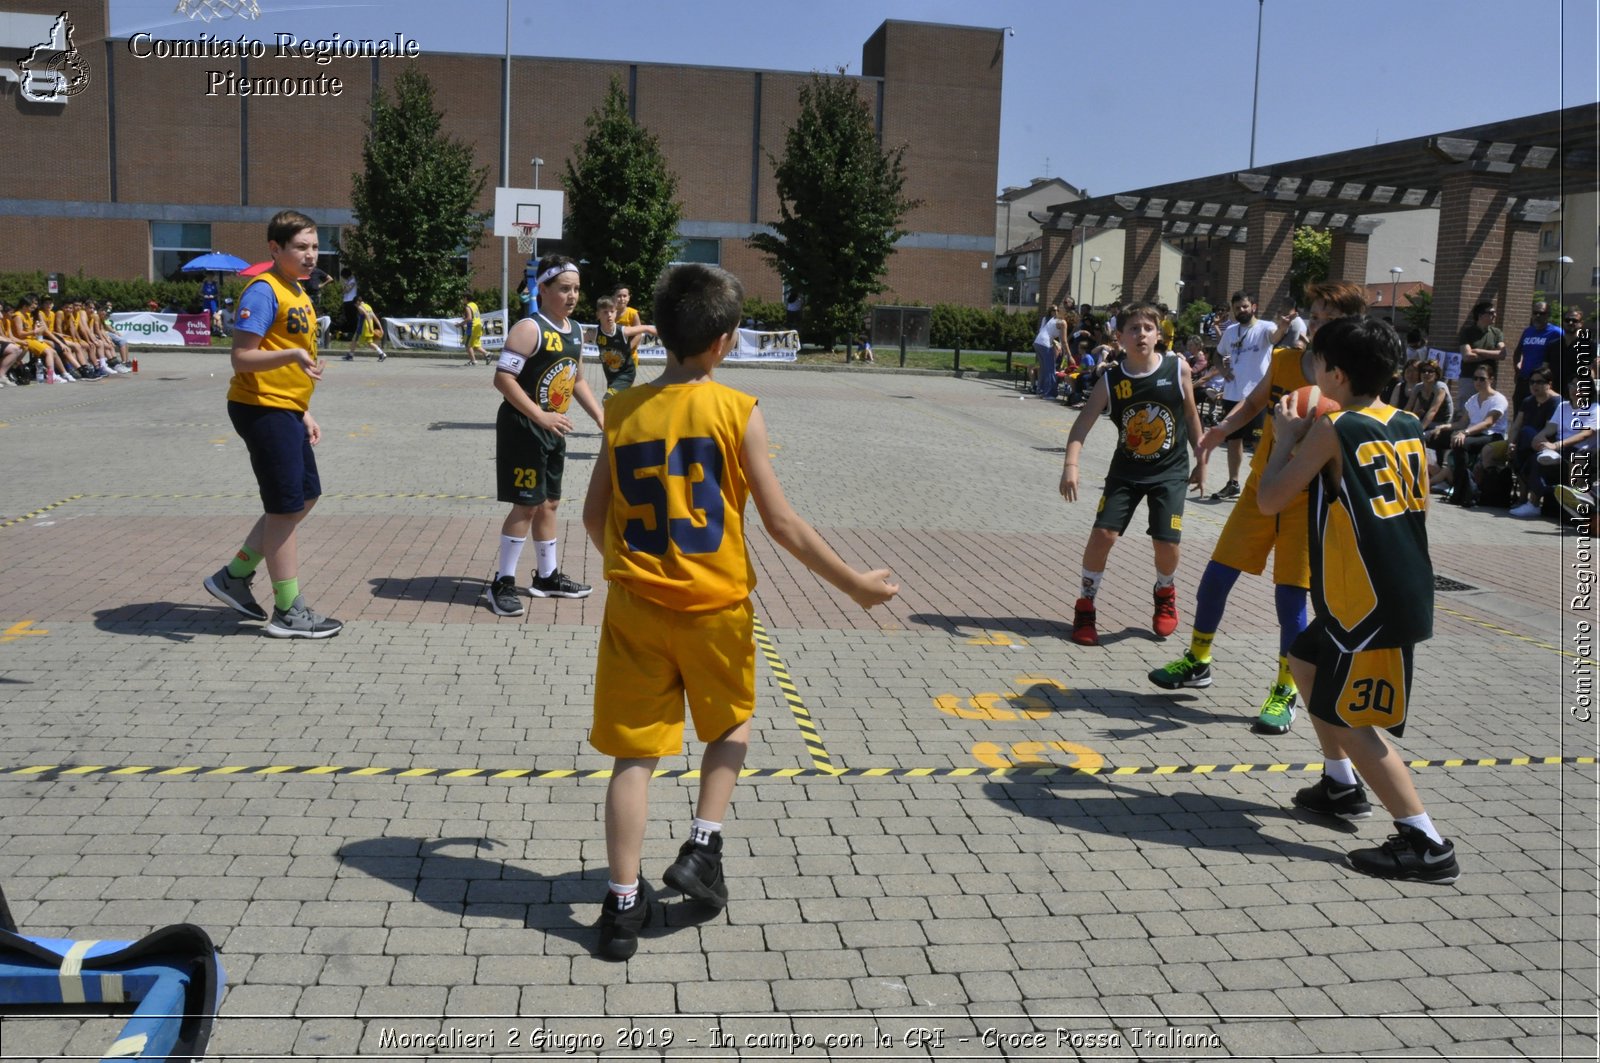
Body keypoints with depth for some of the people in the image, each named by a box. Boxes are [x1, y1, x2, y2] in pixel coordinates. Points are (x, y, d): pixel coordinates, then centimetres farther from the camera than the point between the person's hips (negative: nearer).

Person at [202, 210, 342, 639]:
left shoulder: (298, 294, 15)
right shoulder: (264, 291, -14)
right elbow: (242, 358, -21)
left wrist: (304, 412, 20)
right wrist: (293, 354, -34)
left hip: (286, 411, 10)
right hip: (263, 410, -10)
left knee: (306, 496, 16)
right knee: (286, 507, -3)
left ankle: (234, 576, 25)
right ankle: (288, 612, 8)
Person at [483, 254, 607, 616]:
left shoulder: (576, 331, 10)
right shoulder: (529, 329, -17)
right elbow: (503, 378, -22)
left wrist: (600, 416, 11)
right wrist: (541, 416, -27)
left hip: (553, 430, 9)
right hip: (523, 428, -8)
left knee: (549, 503, 16)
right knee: (526, 505, -6)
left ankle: (547, 577, 28)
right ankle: (503, 583, 5)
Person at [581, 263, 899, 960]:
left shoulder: (624, 410, 0)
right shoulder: (736, 412, -11)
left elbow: (594, 516, 6)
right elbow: (781, 524, -11)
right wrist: (854, 583, -1)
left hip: (636, 607, 2)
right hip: (715, 608, -2)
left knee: (635, 753, 10)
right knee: (732, 725, 25)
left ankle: (623, 904, 14)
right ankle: (702, 846, 15)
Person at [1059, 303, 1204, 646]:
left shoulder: (1178, 368, -10)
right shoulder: (1110, 380, -11)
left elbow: (1191, 415, 3)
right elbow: (1082, 425, -17)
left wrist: (1200, 459, 9)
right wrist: (1071, 464, -33)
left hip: (1170, 471, 0)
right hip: (1126, 470, 1)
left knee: (1166, 543, -7)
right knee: (1102, 533, -11)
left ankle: (1165, 594, 28)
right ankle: (1085, 606, 9)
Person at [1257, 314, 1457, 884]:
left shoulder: (1332, 430, -12)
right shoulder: (1407, 426, 9)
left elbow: (1270, 500, -9)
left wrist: (1287, 439, 5)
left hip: (1372, 603, -9)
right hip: (1407, 587, 9)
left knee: (1347, 720, -4)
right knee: (1305, 660, 25)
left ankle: (1426, 843, -3)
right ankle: (1342, 786, 36)